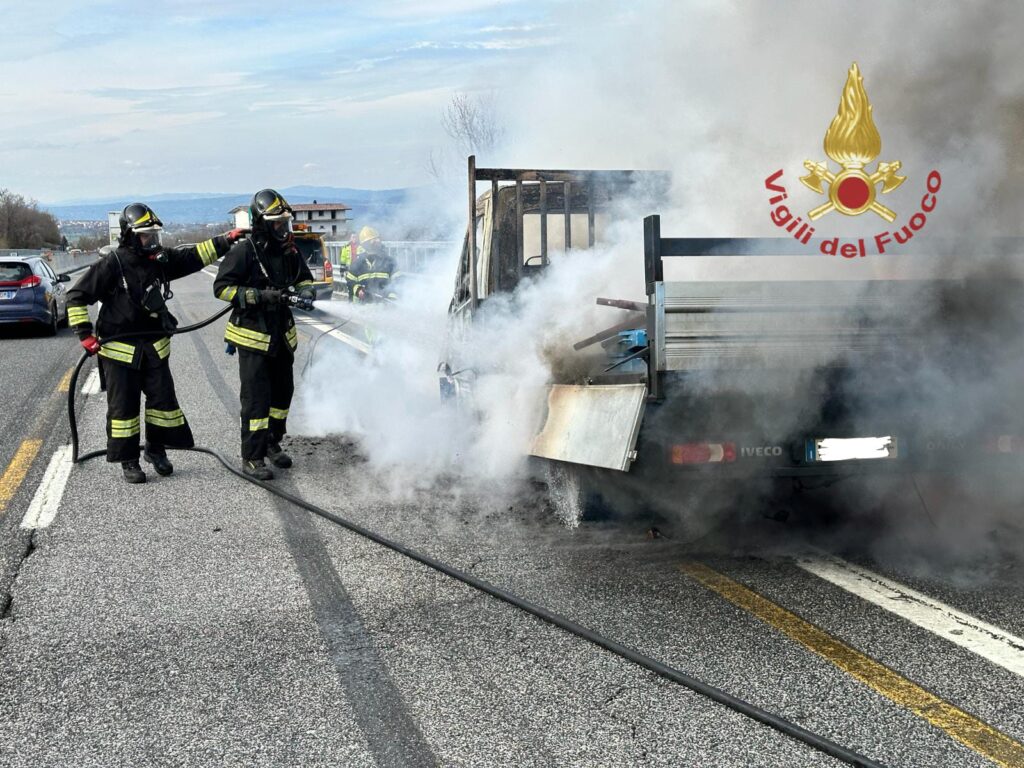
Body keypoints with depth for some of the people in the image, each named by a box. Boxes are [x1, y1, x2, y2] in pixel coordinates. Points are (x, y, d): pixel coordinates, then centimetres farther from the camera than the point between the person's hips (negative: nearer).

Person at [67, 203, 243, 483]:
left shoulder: (161, 259, 0)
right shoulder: (112, 264, -15)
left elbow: (195, 256, 9)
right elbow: (77, 296, -11)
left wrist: (226, 240, 0)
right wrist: (85, 334, -14)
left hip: (154, 346, 5)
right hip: (119, 348, -5)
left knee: (163, 399, 6)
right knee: (124, 406, 3)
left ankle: (156, 449, 26)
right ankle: (128, 460, 15)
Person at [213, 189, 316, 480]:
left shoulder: (289, 250, 5)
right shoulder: (244, 251, -14)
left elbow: (305, 278, 18)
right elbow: (222, 287, -15)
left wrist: (306, 291, -6)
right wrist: (259, 296, -24)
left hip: (282, 334, 7)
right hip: (253, 335, -7)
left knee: (283, 391, 16)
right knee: (256, 397, -7)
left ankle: (272, 443, 35)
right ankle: (252, 457, 0)